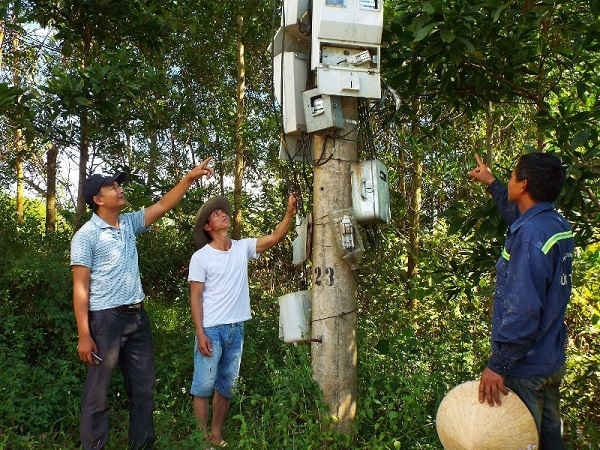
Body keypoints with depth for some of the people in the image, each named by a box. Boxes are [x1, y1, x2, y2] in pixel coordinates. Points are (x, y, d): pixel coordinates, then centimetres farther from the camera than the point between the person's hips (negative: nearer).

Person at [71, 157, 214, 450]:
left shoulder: (129, 224, 10)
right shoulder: (86, 236, -8)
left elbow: (163, 205, 11)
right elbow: (80, 288, -11)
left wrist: (189, 178, 1)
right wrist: (84, 336, -17)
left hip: (137, 317, 7)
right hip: (105, 319, -7)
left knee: (143, 387, 13)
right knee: (98, 393, 2)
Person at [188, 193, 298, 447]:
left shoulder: (242, 248, 6)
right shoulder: (200, 257, -6)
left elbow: (275, 237, -1)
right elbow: (195, 298, -8)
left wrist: (290, 213, -16)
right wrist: (200, 334, -14)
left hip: (236, 329, 5)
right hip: (211, 329, -5)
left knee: (226, 386, 13)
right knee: (203, 386, 0)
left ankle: (217, 435, 25)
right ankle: (202, 437, 11)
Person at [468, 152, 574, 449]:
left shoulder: (530, 235, -26)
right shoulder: (558, 225, 3)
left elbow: (523, 310, -29)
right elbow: (515, 213, 28)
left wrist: (497, 366, -24)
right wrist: (491, 184, 39)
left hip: (525, 366, -9)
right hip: (553, 361, 9)